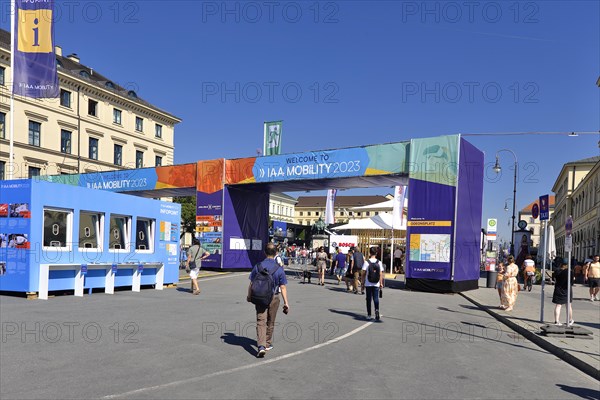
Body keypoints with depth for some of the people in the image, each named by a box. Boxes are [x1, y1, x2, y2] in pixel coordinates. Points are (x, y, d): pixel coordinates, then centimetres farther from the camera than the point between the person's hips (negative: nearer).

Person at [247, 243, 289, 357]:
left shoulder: (258, 266, -5)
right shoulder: (279, 269, -9)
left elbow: (251, 284, 1)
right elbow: (283, 287, -8)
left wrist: (249, 296, 16)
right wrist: (286, 303, -1)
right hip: (274, 298, 0)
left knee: (261, 322, 0)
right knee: (270, 322, 16)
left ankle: (261, 346, -16)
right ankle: (268, 344, 30)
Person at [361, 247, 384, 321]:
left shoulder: (366, 262, -6)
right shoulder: (379, 262, -1)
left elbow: (363, 274, -5)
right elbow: (381, 274, 0)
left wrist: (363, 283, 4)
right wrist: (381, 283, 8)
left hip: (368, 284, -1)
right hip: (376, 284, 1)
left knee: (369, 299, 7)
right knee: (376, 298, 6)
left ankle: (369, 315, 11)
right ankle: (377, 310, -19)